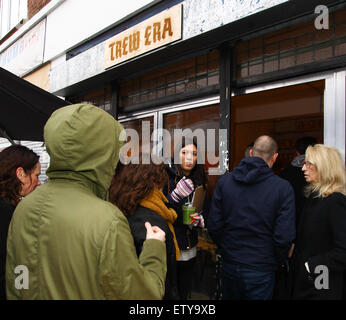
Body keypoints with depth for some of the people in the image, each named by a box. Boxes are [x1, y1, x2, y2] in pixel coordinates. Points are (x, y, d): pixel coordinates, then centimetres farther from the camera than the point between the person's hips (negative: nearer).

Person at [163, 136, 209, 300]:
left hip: (189, 252, 5)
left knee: (184, 293, 17)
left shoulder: (199, 182, 5)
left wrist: (200, 219, -8)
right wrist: (175, 196, -31)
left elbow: (206, 211, 13)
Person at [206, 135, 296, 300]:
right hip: (261, 271, -3)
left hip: (229, 265, 3)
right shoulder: (283, 188, -13)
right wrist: (276, 262, 3)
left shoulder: (224, 181, -5)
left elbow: (213, 226, -5)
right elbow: (284, 237, -16)